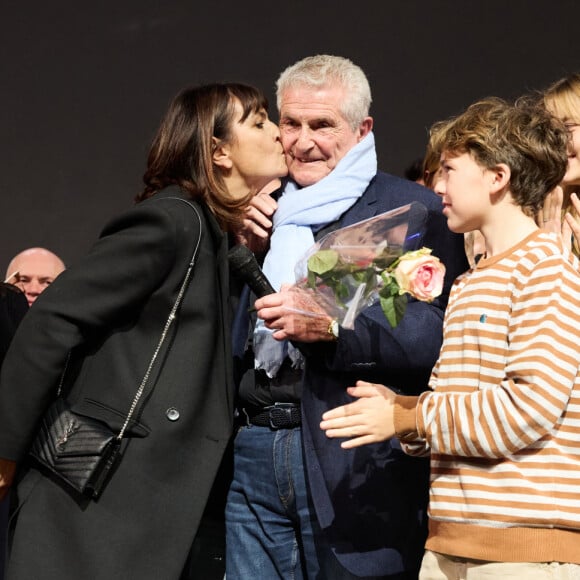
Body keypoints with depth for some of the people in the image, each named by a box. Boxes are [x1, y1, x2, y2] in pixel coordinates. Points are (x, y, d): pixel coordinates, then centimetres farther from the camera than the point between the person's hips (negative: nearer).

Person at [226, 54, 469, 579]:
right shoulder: (263, 213, 17)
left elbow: (440, 333, -12)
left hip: (359, 471, -4)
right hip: (250, 454, 5)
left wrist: (332, 325, -22)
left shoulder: (415, 210, -1)